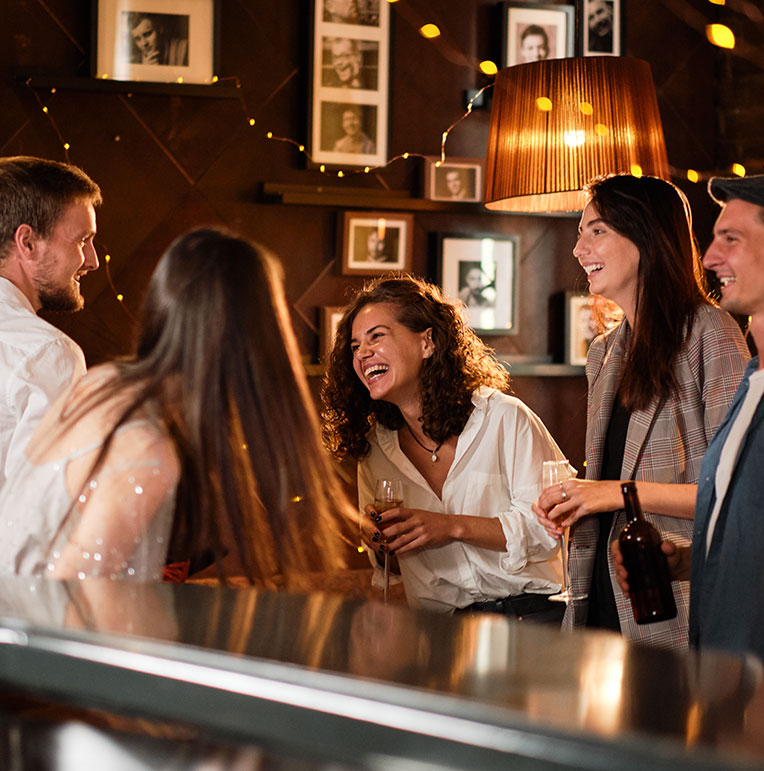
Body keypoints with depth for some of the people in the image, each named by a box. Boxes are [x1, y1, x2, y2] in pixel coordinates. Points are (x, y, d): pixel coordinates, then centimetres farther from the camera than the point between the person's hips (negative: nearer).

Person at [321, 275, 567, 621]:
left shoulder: (504, 418, -1)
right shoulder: (372, 450, 13)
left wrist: (454, 527, -15)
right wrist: (377, 542, -2)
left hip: (535, 612, -4)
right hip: (443, 629, 4)